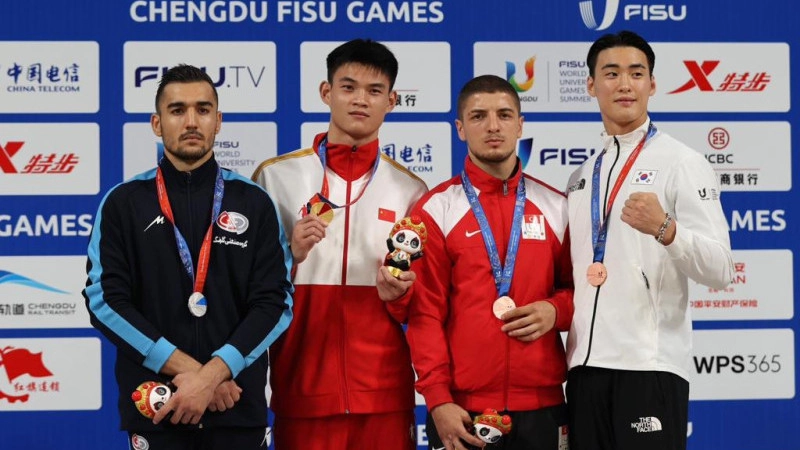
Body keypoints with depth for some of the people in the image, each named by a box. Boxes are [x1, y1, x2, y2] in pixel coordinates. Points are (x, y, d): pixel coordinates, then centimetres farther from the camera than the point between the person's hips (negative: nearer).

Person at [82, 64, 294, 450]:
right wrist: (189, 369, -14)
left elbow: (275, 302, -2)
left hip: (238, 408, 1)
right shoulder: (123, 203, 4)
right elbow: (105, 301, -5)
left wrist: (213, 373, -16)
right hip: (153, 407, 0)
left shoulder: (254, 203, 6)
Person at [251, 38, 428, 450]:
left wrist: (398, 293, -8)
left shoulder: (410, 190, 9)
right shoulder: (275, 176, 4)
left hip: (384, 391, 1)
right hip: (303, 389, -1)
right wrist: (289, 256, -13)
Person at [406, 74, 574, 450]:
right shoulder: (436, 209, 0)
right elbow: (425, 313, -3)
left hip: (542, 404, 3)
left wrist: (557, 310, -5)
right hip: (461, 409, -2)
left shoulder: (556, 207, 8)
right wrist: (438, 400, -11)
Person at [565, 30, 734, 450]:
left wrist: (665, 228, -28)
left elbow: (719, 270, -13)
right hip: (585, 364, 6)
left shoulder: (682, 163, -3)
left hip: (649, 364, -6)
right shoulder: (580, 177, 16)